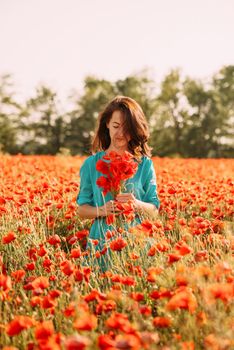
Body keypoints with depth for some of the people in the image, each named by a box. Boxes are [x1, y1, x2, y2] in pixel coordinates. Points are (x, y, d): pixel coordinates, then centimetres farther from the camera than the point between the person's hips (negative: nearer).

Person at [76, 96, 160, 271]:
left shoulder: (145, 164, 4)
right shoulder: (91, 163, 4)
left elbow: (154, 209, 4)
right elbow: (82, 210, 5)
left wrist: (137, 205, -17)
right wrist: (101, 210, -15)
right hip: (102, 242, 0)